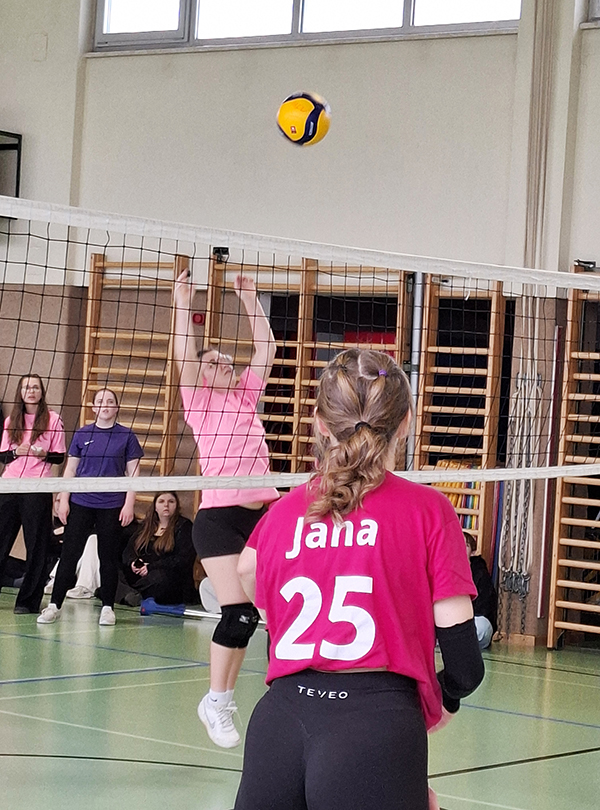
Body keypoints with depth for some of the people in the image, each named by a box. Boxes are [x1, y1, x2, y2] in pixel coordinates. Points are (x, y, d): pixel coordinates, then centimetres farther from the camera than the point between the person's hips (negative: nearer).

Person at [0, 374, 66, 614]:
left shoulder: (52, 419, 1)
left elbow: (60, 457, 2)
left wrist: (44, 453, -17)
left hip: (38, 489, -3)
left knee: (36, 545, -1)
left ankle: (28, 600, 5)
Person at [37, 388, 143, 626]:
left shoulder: (126, 436, 3)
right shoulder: (82, 434, 8)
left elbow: (133, 472, 2)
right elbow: (70, 469, 11)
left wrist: (129, 504, -6)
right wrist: (63, 500, 3)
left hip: (112, 506, -1)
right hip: (80, 503, 1)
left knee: (109, 558, 4)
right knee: (69, 554, -1)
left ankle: (107, 607, 12)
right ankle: (55, 605, 3)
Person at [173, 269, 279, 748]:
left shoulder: (246, 397, 17)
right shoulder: (199, 402, 4)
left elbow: (267, 348, 17)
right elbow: (184, 353, -8)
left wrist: (250, 299, 16)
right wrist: (183, 300, -9)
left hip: (262, 512, 6)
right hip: (219, 516, -6)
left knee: (249, 612, 5)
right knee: (238, 612, -11)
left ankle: (226, 697, 16)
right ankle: (215, 702, 3)